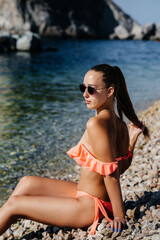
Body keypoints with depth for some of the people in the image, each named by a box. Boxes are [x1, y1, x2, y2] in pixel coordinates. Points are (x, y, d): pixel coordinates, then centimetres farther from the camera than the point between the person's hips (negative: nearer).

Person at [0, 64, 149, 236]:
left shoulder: (96, 124, -25)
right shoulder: (119, 124, 2)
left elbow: (111, 173, -24)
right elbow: (121, 167, 8)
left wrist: (119, 216, -18)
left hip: (90, 207, -9)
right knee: (27, 183, 17)